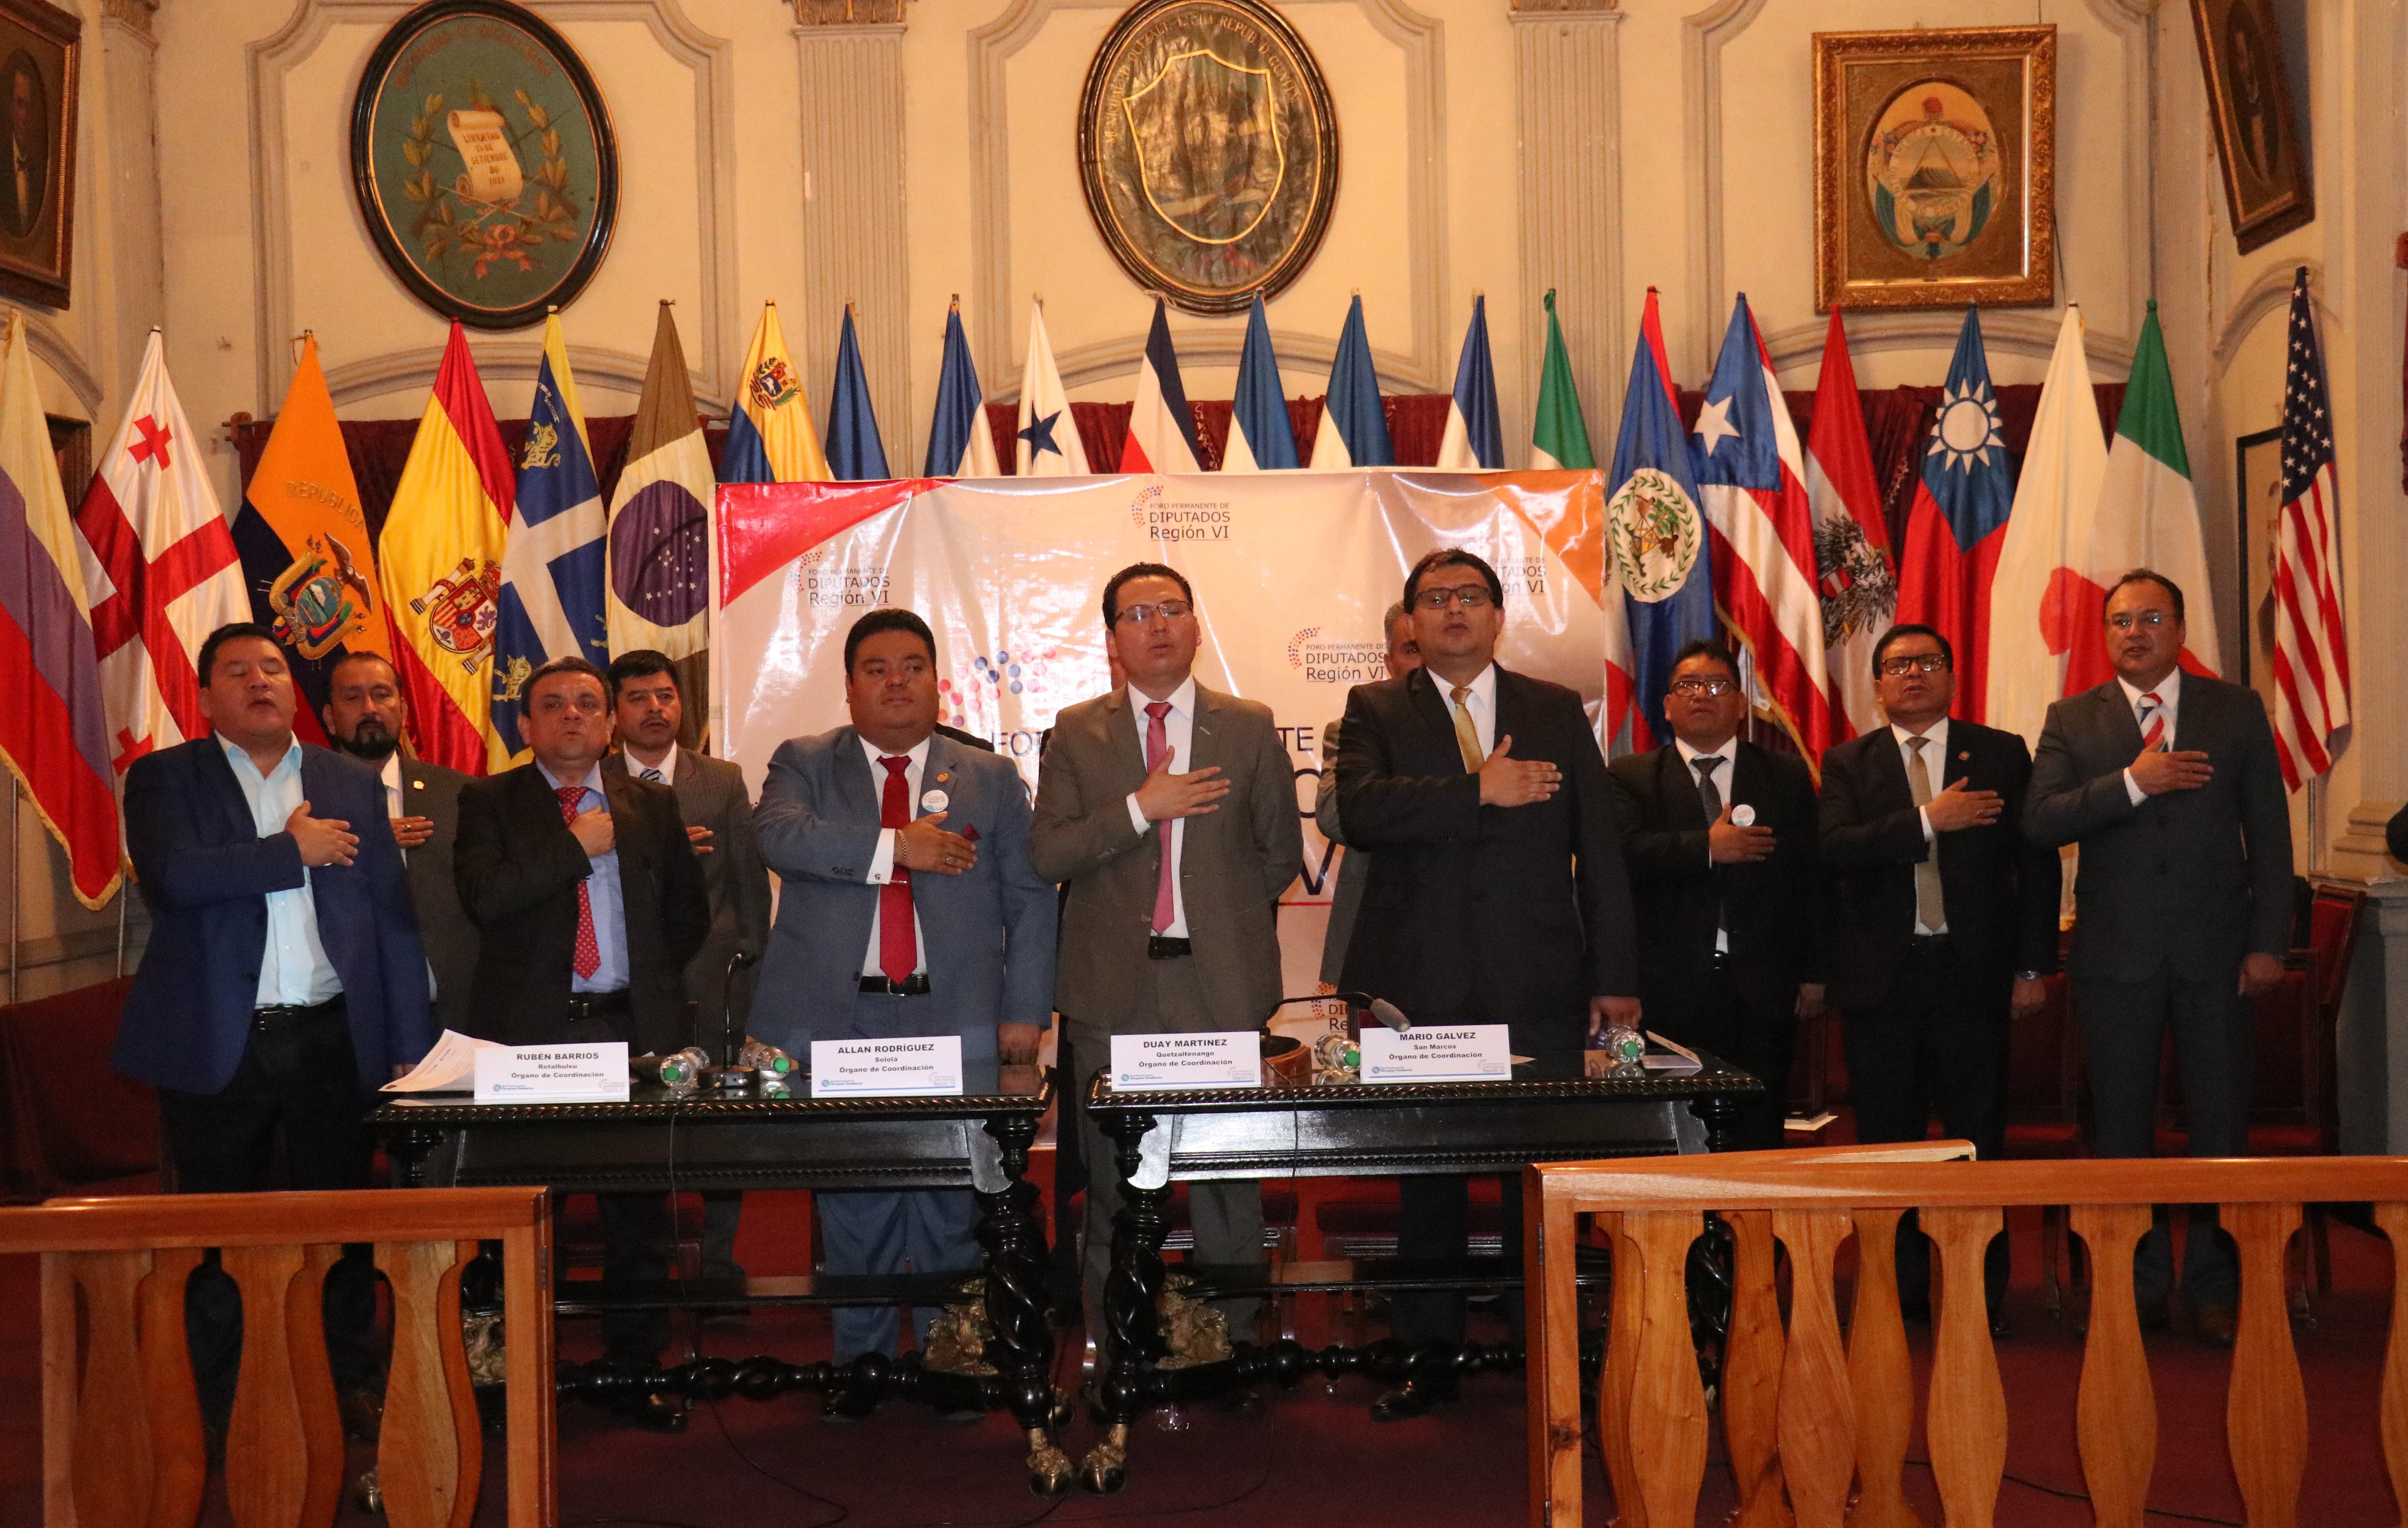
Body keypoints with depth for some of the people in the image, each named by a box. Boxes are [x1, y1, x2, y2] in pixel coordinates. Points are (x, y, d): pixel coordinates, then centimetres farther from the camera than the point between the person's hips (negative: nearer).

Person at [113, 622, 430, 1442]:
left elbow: (394, 918, 8)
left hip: (333, 1040, 2)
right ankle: (220, 1408, 22)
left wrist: (409, 1046, 2)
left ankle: (352, 1387, 23)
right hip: (216, 1042, -2)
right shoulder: (164, 779, 3)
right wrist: (293, 850, -10)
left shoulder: (351, 783, 10)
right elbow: (174, 877, -17)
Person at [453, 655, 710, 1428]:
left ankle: (637, 1369, 17)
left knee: (639, 1205, 7)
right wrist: (578, 846, -10)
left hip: (635, 1029, 2)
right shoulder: (489, 801, 5)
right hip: (528, 1030, -2)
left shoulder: (652, 805, 13)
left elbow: (689, 912, 18)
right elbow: (483, 897, -11)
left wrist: (646, 981, 10)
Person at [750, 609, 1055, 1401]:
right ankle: (862, 1360, 19)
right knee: (854, 1202, 5)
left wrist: (1025, 1009, 1)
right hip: (834, 1022, 0)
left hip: (957, 1020, 1)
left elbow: (1030, 897, 10)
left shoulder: (991, 777, 13)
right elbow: (781, 837, -11)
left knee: (951, 1200, 3)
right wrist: (896, 847, -15)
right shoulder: (804, 765, 10)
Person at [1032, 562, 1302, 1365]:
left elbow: (1281, 853, 13)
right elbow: (1047, 854, -4)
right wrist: (1141, 807, -13)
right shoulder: (1076, 733, 6)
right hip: (1113, 989, 0)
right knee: (1112, 1187, 8)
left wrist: (1221, 916, 9)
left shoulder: (1250, 727, 6)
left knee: (1229, 1186, 5)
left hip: (1220, 985, 0)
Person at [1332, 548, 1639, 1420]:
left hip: (1538, 988, 1)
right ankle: (1431, 1356, 19)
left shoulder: (1558, 712, 12)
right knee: (1427, 1178, 7)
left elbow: (1598, 849, 9)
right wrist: (1478, 791, -15)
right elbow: (1360, 808, -13)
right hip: (1422, 985, -1)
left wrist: (1614, 977, 4)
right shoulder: (1376, 711, 7)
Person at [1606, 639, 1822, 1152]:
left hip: (1762, 993, 1)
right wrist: (1707, 847, -17)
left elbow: (1810, 879, 11)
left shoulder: (1788, 776, 14)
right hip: (1671, 991, -1)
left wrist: (1813, 974, 5)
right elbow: (1624, 854, -10)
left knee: (1759, 1143, 2)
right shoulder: (1631, 778, 8)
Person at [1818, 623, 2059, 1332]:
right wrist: (1927, 820, -17)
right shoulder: (1848, 763, 8)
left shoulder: (2002, 754, 7)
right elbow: (1834, 850, -9)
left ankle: (1981, 1295, 12)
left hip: (1974, 972, -1)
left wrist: (2032, 967, -1)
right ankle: (1899, 1293, 16)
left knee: (1978, 1136, 2)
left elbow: (2036, 863, 5)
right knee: (1888, 1139, 6)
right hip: (1882, 977, 1)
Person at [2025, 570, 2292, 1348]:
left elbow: (2269, 832, 4)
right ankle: (2139, 1286, 19)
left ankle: (2214, 1288, 17)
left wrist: (2268, 941, -3)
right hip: (2117, 953, 0)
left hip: (2216, 949, 0)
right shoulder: (2072, 720, 5)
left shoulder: (2237, 709, 6)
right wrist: (2133, 783, -19)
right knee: (2121, 1128, 7)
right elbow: (2039, 824, -8)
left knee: (2221, 1125, 5)